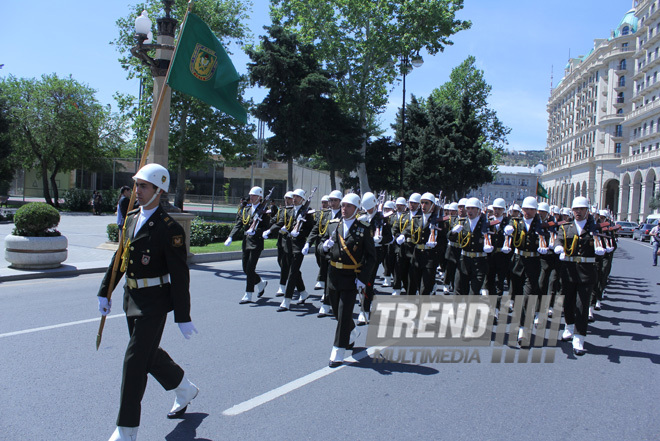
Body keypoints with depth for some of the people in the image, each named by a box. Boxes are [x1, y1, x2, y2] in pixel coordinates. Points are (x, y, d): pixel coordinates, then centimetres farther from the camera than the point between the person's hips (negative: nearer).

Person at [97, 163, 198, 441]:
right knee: (149, 354, 20)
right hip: (132, 299, 8)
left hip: (154, 303, -8)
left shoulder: (169, 228, -17)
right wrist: (105, 292, 15)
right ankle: (185, 390, 43)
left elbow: (180, 276, -16)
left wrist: (183, 317, -15)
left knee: (135, 361, -3)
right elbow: (120, 258, 16)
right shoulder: (131, 219, 7)